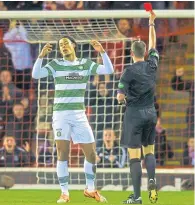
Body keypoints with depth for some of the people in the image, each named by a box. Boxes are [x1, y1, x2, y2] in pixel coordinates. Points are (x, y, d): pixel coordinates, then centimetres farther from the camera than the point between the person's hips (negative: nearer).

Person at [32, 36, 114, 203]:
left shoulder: (86, 64, 6)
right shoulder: (56, 64, 1)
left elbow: (109, 70, -2)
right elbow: (36, 75, -12)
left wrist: (102, 52, -15)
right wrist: (41, 56, -25)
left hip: (79, 114, 2)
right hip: (61, 114, -2)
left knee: (91, 152, 2)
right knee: (63, 153, -6)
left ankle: (90, 189, 21)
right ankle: (64, 193, -1)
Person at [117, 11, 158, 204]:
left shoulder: (129, 71, -13)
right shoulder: (152, 65, 0)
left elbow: (120, 97, -15)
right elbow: (153, 44, 17)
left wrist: (122, 95, 8)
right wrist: (151, 23, 26)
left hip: (134, 114, -5)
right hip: (150, 112, 5)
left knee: (134, 156, -3)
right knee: (149, 151, 16)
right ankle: (152, 179, -11)